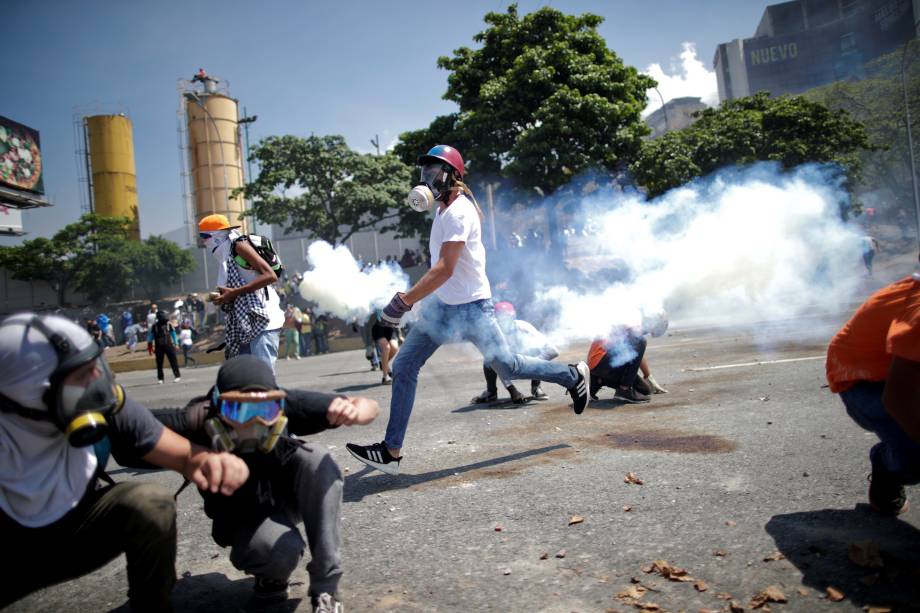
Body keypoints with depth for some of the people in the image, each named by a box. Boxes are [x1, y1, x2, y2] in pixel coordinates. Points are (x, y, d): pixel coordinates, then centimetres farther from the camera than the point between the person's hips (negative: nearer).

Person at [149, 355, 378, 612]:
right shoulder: (198, 421, -30)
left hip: (287, 497, 2)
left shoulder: (287, 404, -28)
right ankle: (271, 575, 6)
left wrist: (353, 411, -48)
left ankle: (325, 589, -19)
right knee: (283, 549, -34)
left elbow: (368, 406, -24)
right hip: (245, 519, -2)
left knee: (316, 458, -30)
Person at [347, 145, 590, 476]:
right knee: (404, 367, 0)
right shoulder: (445, 210, 12)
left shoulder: (458, 212, -18)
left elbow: (445, 269, -25)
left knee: (508, 367, 3)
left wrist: (403, 301, -25)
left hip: (471, 307, -9)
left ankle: (574, 376, 29)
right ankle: (392, 451, 5)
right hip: (442, 306, 9)